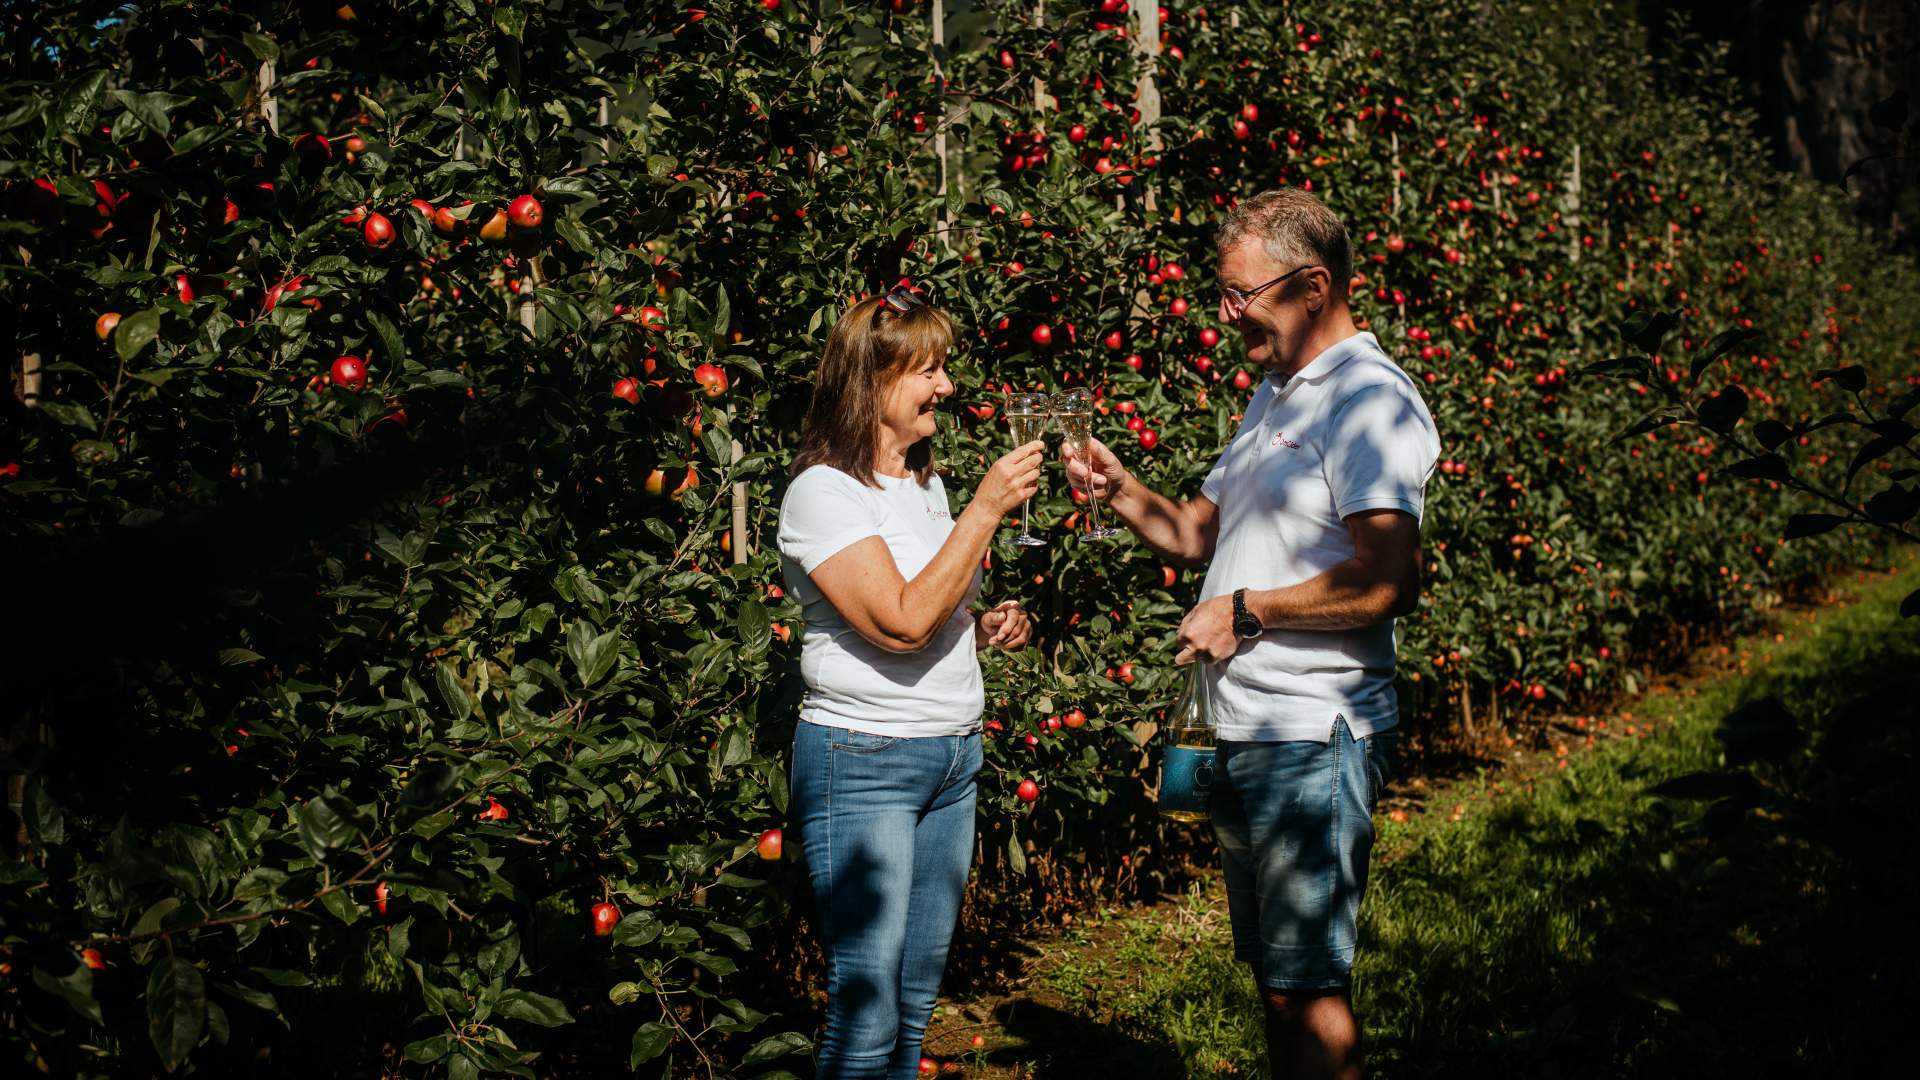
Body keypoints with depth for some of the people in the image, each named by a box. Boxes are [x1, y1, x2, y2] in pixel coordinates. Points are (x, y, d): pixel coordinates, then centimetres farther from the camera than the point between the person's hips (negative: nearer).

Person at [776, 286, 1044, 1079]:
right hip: (861, 763, -8)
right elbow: (900, 622, -24)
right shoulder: (824, 491, -12)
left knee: (916, 1004, 11)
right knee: (867, 1013, -7)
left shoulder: (923, 481, 14)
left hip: (953, 759, 8)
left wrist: (984, 629, 6)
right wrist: (986, 509, -20)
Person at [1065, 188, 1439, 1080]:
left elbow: (1388, 583, -26)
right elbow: (1201, 531, 24)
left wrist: (1246, 611, -17)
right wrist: (1121, 493, 5)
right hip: (1244, 736, 10)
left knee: (1309, 982, -5)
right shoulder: (1275, 395, 18)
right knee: (1274, 972, 17)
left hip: (1314, 739, -10)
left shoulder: (1370, 400, -15)